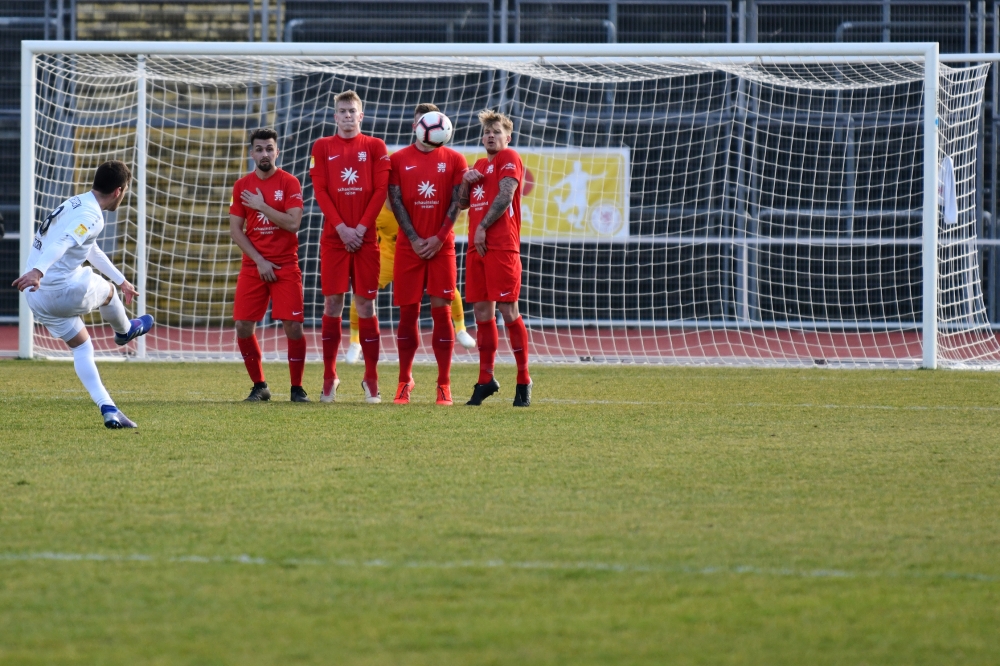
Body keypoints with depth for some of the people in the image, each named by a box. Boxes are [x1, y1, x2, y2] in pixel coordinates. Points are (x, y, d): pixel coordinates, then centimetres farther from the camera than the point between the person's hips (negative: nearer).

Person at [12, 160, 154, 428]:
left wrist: (121, 280, 42)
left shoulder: (75, 204, 15)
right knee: (106, 290, 23)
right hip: (66, 291, -9)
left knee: (81, 347, 16)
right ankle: (124, 331, 52)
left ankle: (108, 409, 10)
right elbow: (61, 243, -35)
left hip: (37, 296, 9)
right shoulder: (92, 217, -17)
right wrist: (37, 271, -51)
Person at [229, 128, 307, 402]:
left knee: (293, 326, -10)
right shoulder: (242, 186, 6)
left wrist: (261, 206, -14)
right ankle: (259, 386, 12)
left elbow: (293, 224, -13)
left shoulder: (289, 183, -2)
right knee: (243, 327, -4)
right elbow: (235, 230, 3)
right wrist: (259, 261, -7)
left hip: (285, 266, -3)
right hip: (253, 266, 3)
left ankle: (297, 388, 2)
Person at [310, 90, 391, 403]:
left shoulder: (375, 147, 6)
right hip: (333, 236, 1)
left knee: (366, 303, -1)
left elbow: (380, 190, -1)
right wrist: (341, 227, -9)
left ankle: (371, 379, 3)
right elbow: (320, 190, 1)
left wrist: (361, 227, -10)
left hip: (365, 236, -1)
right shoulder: (323, 147, 7)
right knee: (332, 303, -1)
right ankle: (329, 377, 4)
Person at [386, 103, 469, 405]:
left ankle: (444, 385, -2)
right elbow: (396, 202, 1)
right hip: (409, 245, 1)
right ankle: (404, 382, 9)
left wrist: (439, 238, -10)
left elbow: (456, 202, 0)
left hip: (441, 246, -1)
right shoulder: (399, 160, 6)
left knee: (441, 310, -4)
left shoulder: (454, 160, 5)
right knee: (408, 312, 1)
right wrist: (415, 239, -9)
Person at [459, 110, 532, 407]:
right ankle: (486, 379, 15)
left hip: (501, 246, -8)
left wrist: (483, 227, -12)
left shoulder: (509, 158, -1)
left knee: (508, 310, -9)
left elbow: (505, 196, -12)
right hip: (477, 248, 8)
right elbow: (463, 203, 21)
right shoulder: (479, 164, 22)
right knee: (482, 312, 8)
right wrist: (466, 181, 3)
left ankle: (523, 382, -4)